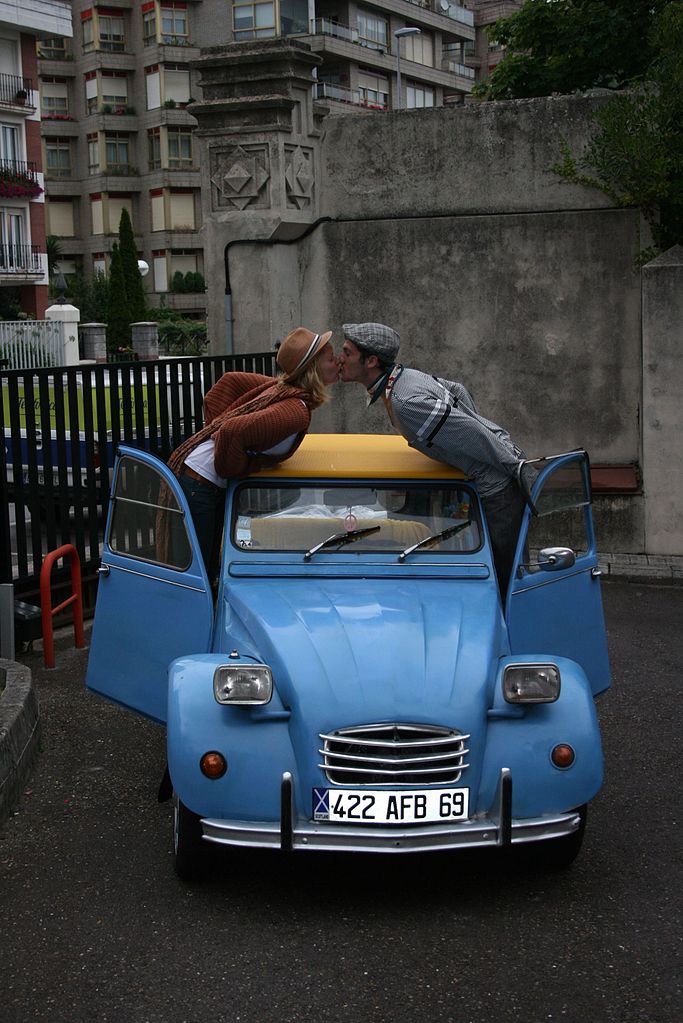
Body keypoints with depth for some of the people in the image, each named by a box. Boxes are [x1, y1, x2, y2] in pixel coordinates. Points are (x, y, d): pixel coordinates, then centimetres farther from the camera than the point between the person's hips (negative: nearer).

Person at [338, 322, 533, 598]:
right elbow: (459, 390, 20)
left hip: (499, 489, -10)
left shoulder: (406, 403, -27)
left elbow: (475, 436, -26)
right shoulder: (407, 376, 5)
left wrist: (521, 470, -18)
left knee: (501, 578, -4)